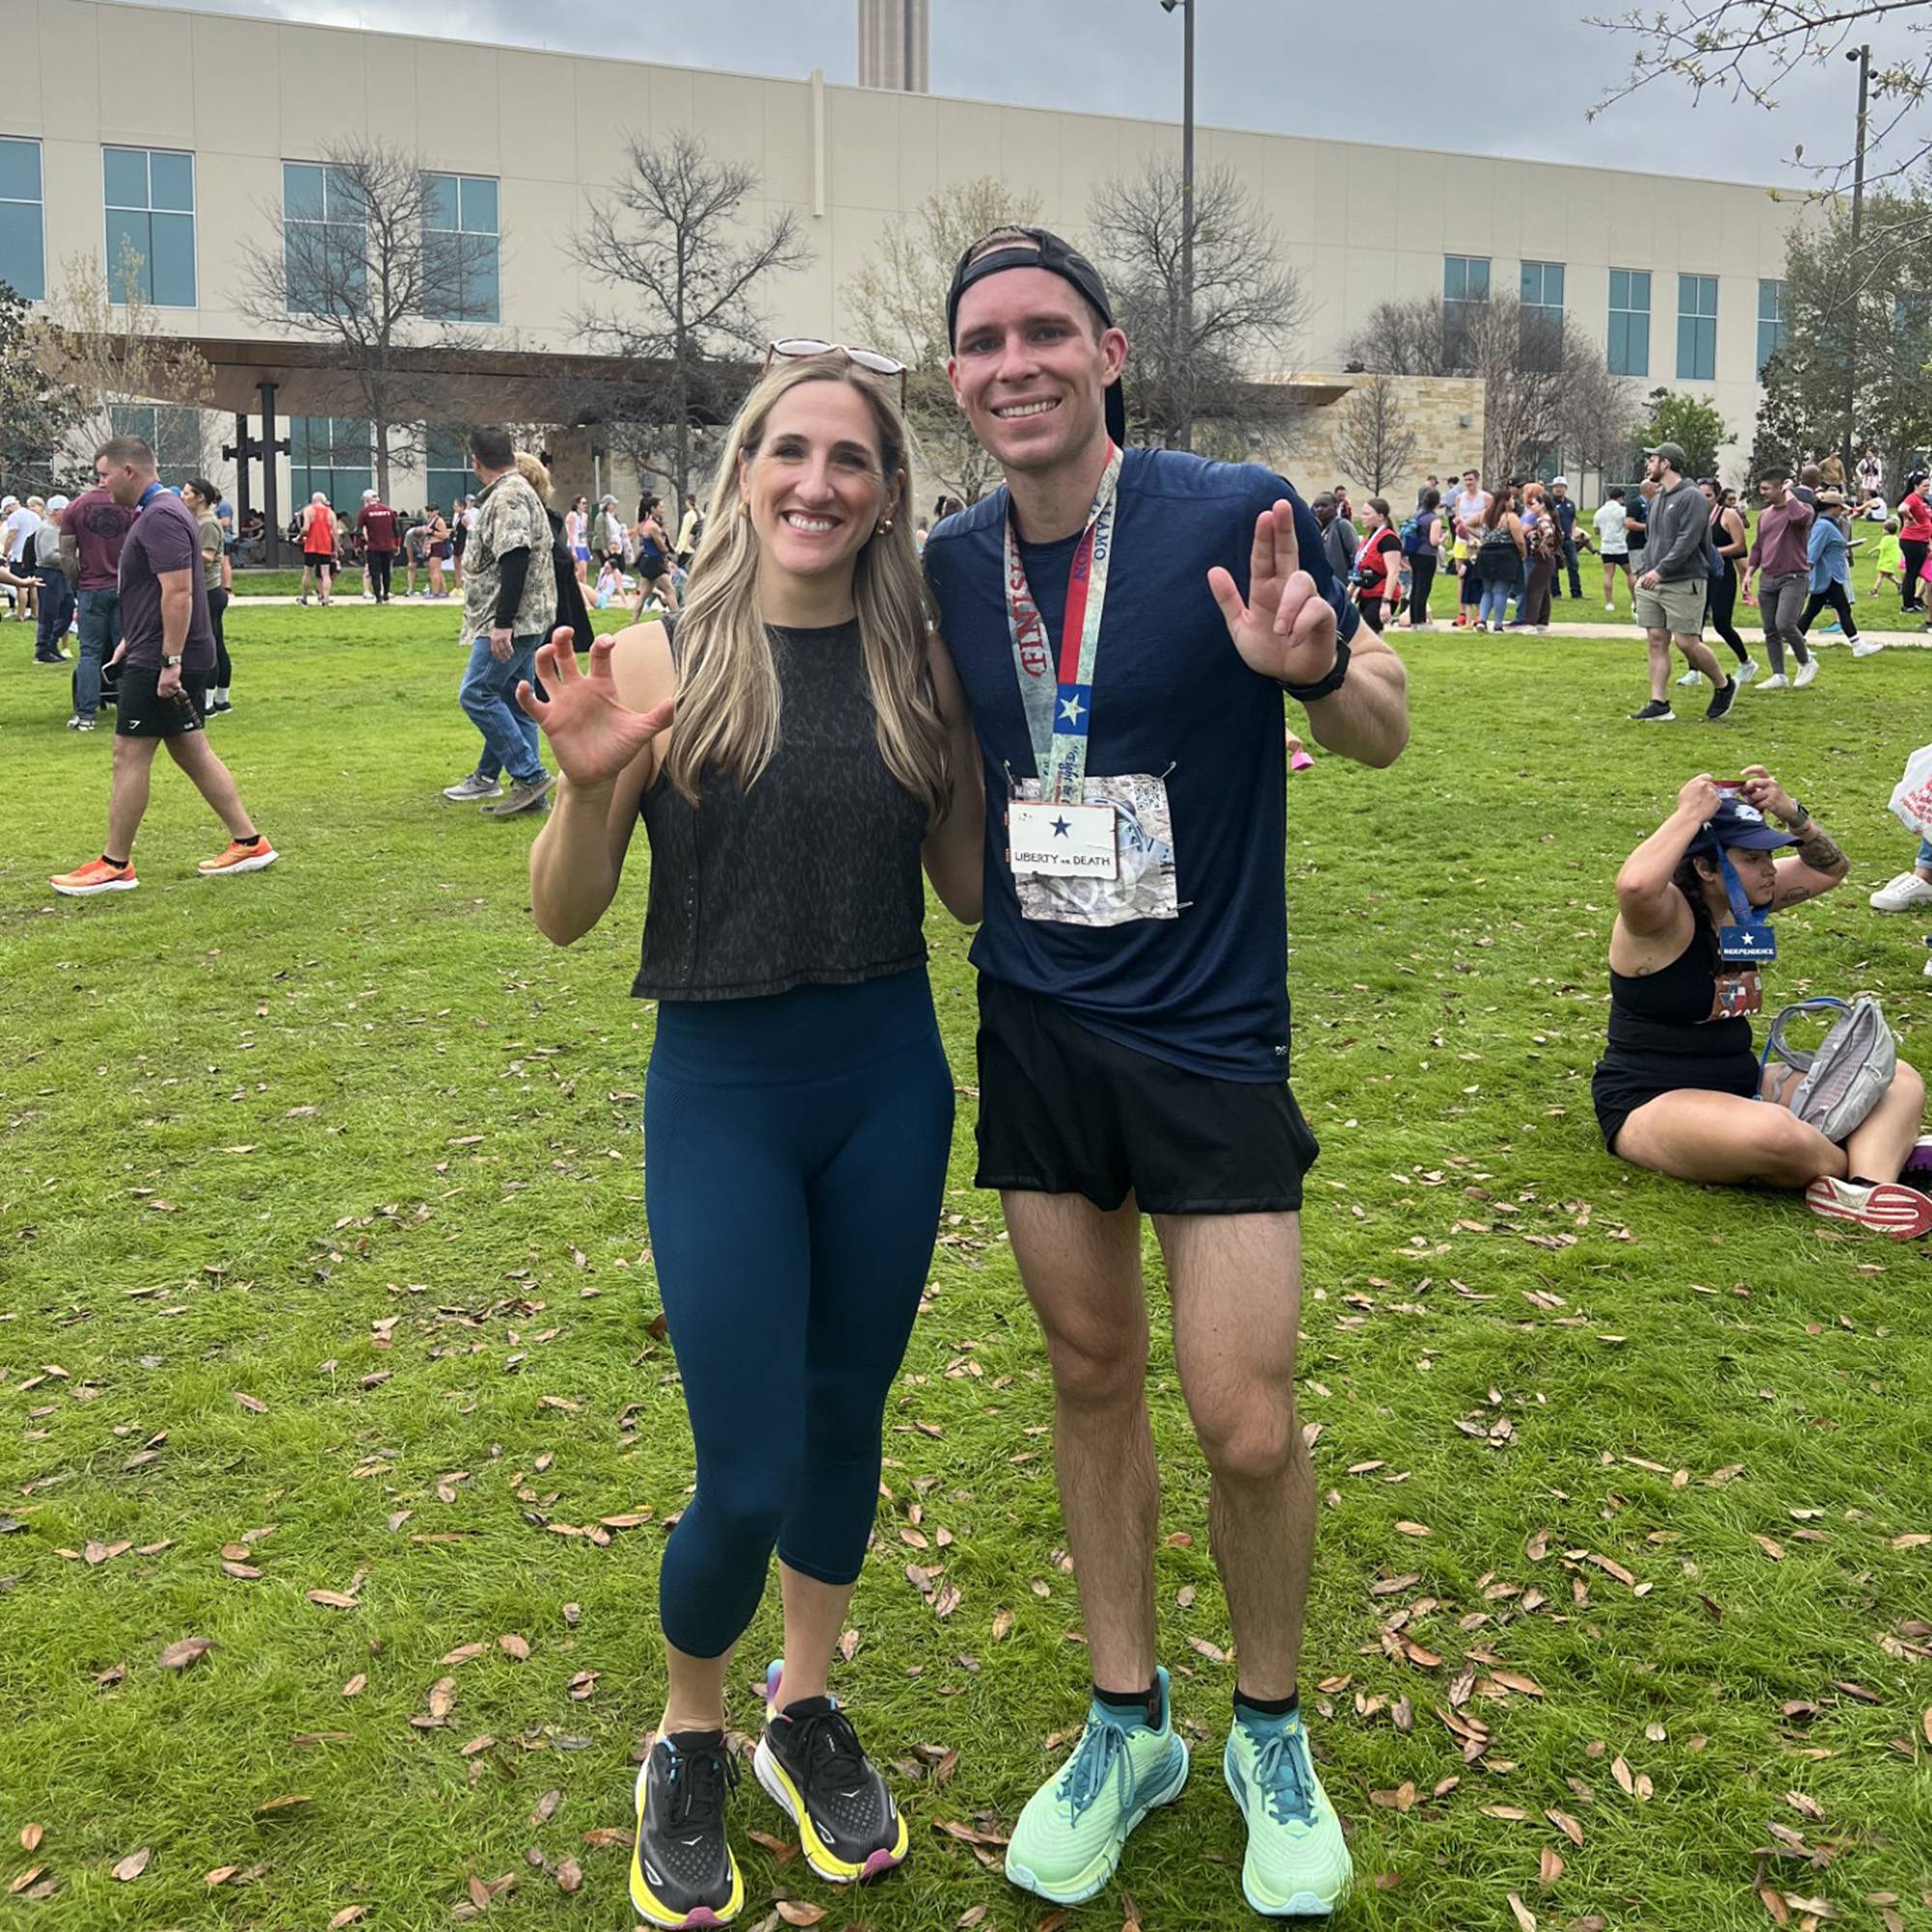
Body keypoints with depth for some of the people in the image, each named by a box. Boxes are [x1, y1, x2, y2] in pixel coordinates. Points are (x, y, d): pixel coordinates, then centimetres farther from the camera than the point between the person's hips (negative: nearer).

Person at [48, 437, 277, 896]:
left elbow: (178, 591, -24)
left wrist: (169, 662, -25)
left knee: (130, 756, -3)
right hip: (167, 657, 10)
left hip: (160, 662, -10)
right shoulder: (159, 511, 16)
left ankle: (114, 866, 4)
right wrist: (133, 639, 27)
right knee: (192, 752, 13)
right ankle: (248, 843, 16)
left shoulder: (160, 518, -17)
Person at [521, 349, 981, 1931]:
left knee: (846, 1417, 16)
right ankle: (689, 1740, 30)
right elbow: (565, 917, -6)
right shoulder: (662, 658, -8)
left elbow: (975, 893, 8)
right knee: (747, 1478, 0)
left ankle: (807, 1709, 40)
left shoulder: (921, 667, 1)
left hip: (891, 1085, 3)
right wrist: (588, 784, -24)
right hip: (721, 1092, -3)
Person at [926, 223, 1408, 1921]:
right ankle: (1130, 1724, 33)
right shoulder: (952, 566, 2)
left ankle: (1272, 1728, 27)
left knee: (1248, 1425, -2)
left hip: (1210, 1034, -4)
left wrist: (1316, 667, -25)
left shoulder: (1237, 513, -12)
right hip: (1035, 1029, 4)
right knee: (1091, 1375, 14)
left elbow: (1384, 734, -4)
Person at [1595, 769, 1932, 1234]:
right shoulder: (1666, 915, -17)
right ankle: (1877, 1158, -8)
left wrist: (1789, 812, -2)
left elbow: (1829, 867, 16)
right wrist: (1690, 815, -28)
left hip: (1741, 1087, 9)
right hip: (1650, 1105, -9)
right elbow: (1634, 884, -42)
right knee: (1772, 1133, -41)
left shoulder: (1745, 904, 7)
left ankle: (1864, 1191, -27)